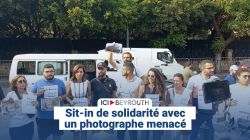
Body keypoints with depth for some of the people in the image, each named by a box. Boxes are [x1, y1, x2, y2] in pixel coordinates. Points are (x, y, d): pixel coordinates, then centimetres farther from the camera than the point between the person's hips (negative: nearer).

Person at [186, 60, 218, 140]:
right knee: (194, 131, 9)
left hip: (212, 111, 2)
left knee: (212, 132, 12)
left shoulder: (216, 79, 0)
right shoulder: (193, 79, -7)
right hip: (198, 111, -2)